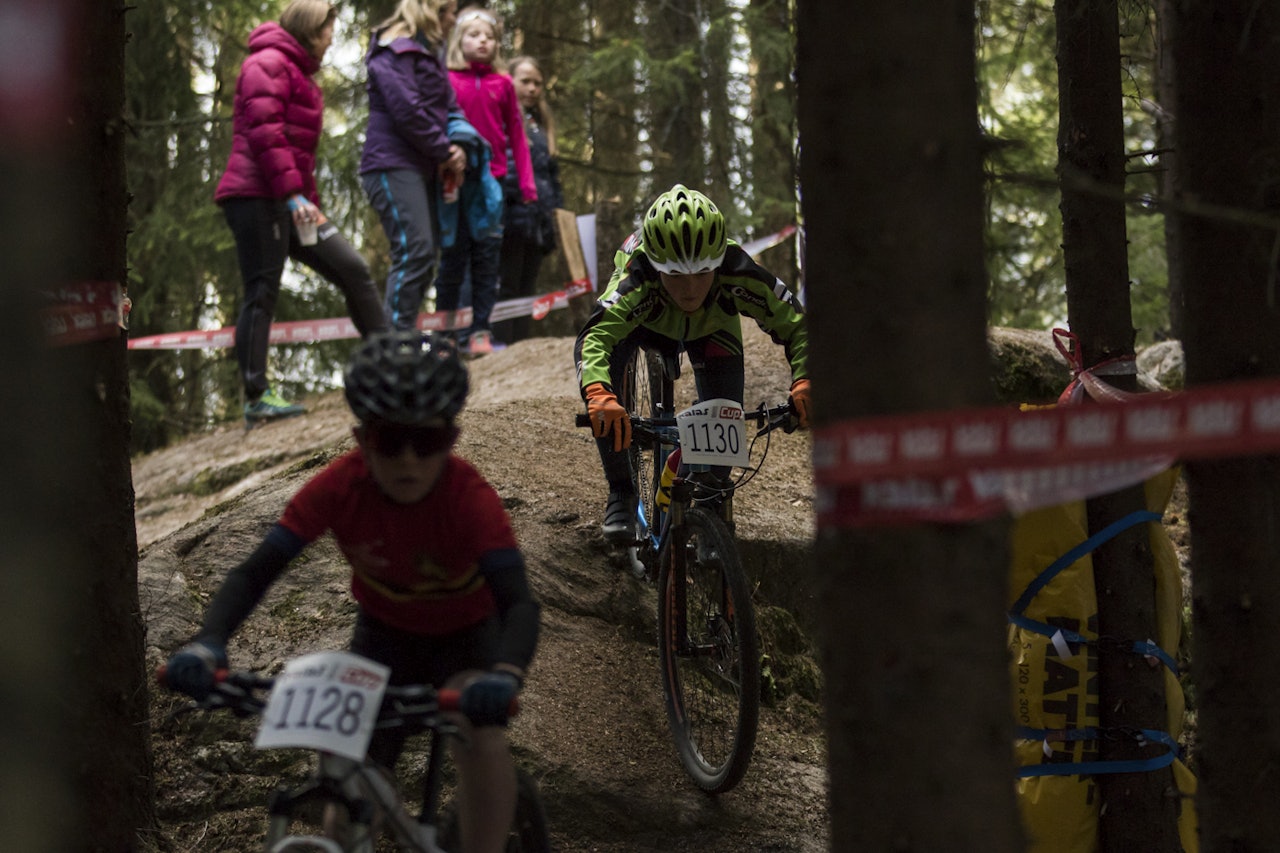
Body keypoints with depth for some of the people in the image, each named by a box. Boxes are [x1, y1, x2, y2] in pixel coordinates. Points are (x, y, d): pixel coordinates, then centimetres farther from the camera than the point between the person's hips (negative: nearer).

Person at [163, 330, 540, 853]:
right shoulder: (340, 487, -28)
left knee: (480, 736, -32)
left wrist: (505, 673, -66)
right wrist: (207, 644, -47)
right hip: (385, 632, 3)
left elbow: (518, 602, -44)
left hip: (465, 635, -3)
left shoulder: (470, 498, -34)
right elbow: (255, 572, -28)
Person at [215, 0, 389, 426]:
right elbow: (265, 134, -18)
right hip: (257, 197, -10)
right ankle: (256, 399, -10)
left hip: (288, 204, 10)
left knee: (352, 268, 6)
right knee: (262, 294, -10)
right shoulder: (268, 64, -7)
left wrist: (310, 206, 22)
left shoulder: (299, 74, 25)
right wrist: (294, 194, -22)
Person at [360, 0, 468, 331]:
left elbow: (448, 107, 22)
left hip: (422, 168, 10)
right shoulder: (394, 51, -8)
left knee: (426, 256, 7)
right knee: (415, 253, -18)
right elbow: (407, 111, -17)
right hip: (393, 165, -10)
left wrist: (455, 147, 2)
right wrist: (445, 152, -10)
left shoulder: (429, 53, 24)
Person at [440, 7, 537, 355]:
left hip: (491, 182, 2)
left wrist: (526, 182, 6)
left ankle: (480, 332, 4)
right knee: (454, 255, 1)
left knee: (487, 258, 1)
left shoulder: (502, 84, 8)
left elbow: (516, 136, 11)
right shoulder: (447, 81, 2)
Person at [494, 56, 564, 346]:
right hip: (510, 220, -8)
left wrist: (555, 210, 18)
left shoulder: (540, 126, 23)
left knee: (525, 292, 8)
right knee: (506, 289, -9)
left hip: (537, 222, 8)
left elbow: (552, 176, 27)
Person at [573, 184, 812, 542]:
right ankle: (621, 493, -12)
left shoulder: (738, 274, -42)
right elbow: (594, 337, -59)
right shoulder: (637, 282, -46)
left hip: (711, 324, 2)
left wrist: (804, 381, -57)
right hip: (647, 317, -2)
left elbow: (796, 325, -38)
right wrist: (600, 396, -79)